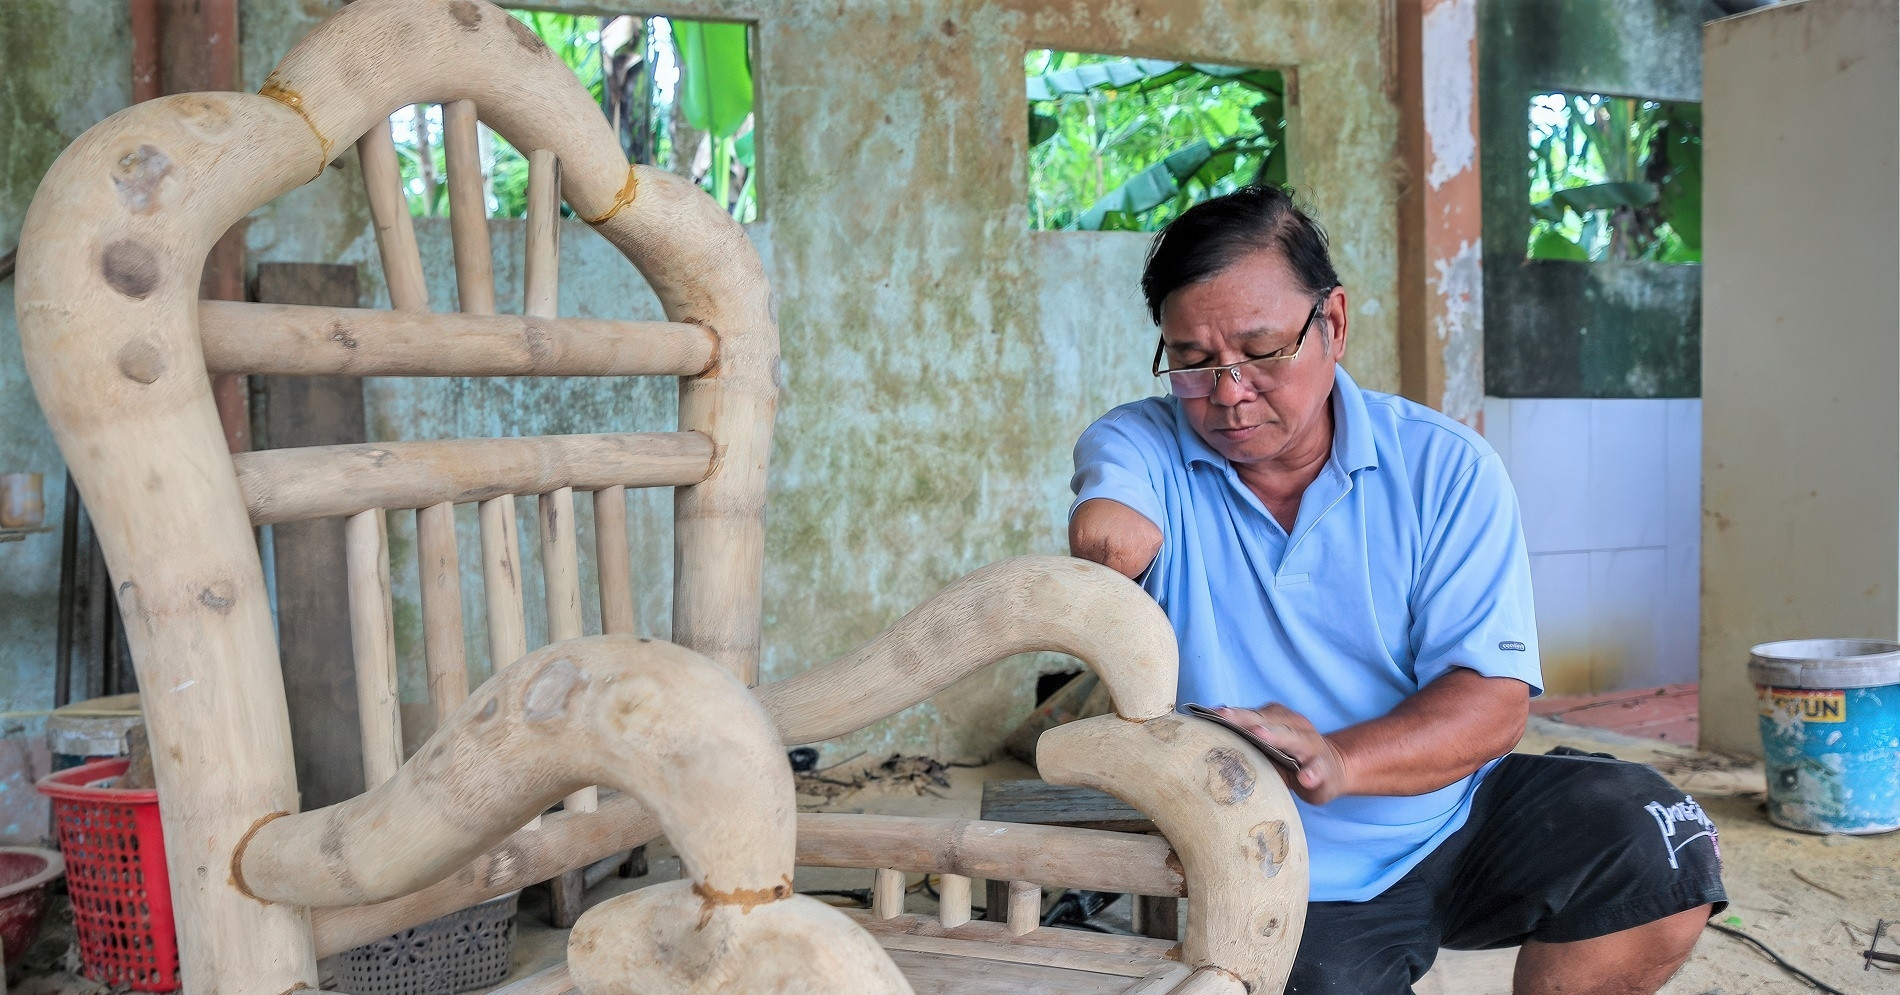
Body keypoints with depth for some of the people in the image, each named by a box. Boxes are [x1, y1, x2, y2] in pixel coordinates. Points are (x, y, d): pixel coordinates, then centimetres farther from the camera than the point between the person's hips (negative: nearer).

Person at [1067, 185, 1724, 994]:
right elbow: (1112, 527, -30)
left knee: (1656, 844, -20)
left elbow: (1494, 700, -13)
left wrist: (1337, 760, -32)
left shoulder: (1445, 469, -6)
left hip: (1456, 817, 1)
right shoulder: (1143, 447, -6)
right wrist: (1106, 537, -55)